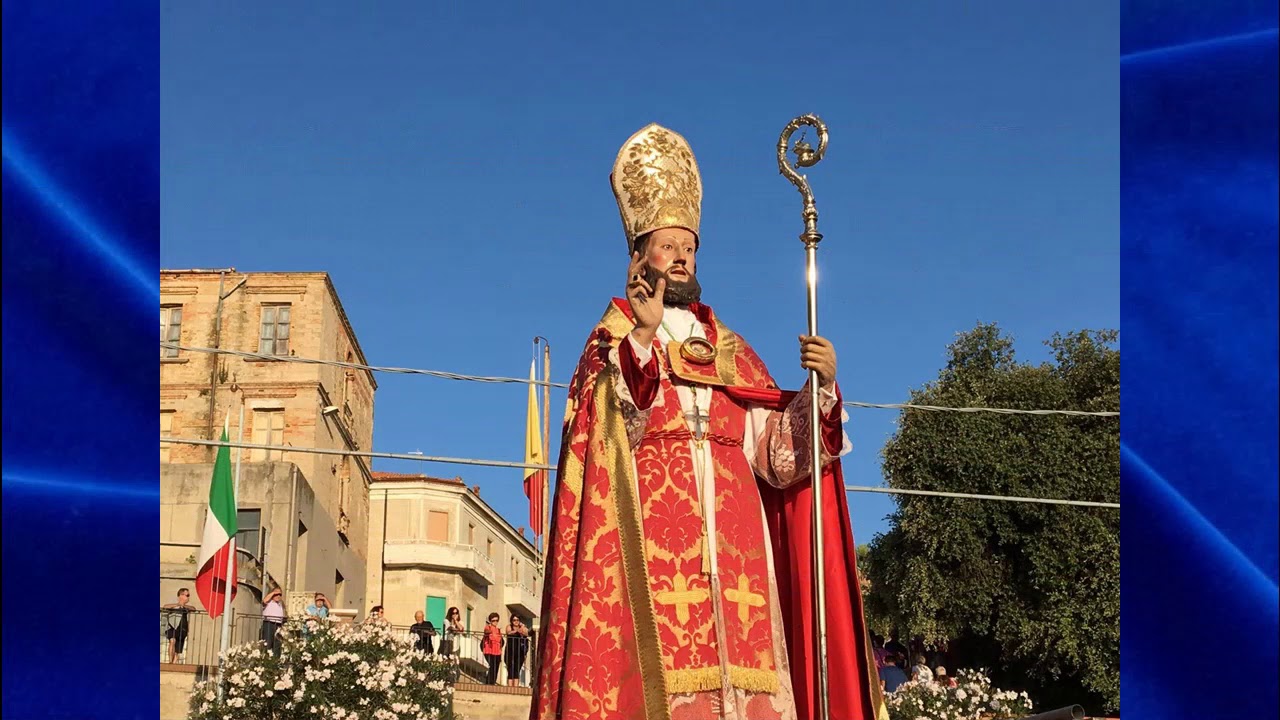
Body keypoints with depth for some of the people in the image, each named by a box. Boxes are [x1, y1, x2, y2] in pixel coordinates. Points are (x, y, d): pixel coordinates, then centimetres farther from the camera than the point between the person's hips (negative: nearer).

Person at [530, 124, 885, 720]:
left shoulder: (730, 352, 22)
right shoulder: (615, 340, 13)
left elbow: (777, 452, 11)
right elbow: (610, 431, -6)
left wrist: (820, 386, -4)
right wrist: (642, 338, -15)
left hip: (731, 547, 4)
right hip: (652, 541, -3)